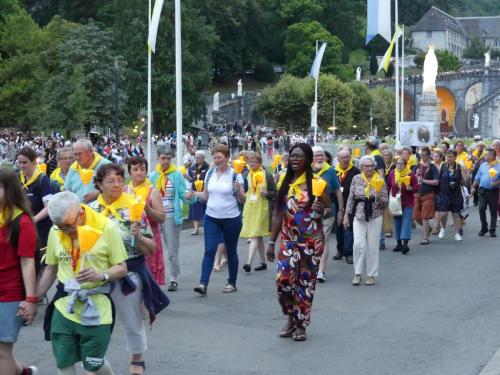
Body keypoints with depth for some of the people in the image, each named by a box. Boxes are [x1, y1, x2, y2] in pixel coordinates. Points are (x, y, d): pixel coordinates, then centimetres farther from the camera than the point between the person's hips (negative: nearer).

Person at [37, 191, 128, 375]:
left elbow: (121, 268, -5)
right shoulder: (55, 232, 0)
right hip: (64, 308, 3)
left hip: (96, 309, -3)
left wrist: (101, 275, -24)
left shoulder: (106, 229, -10)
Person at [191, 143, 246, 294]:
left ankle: (232, 283, 22)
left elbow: (242, 200, -7)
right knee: (209, 250, -8)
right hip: (211, 218, 3)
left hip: (231, 219, -3)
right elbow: (206, 195, 12)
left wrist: (238, 191, -27)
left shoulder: (235, 175, -8)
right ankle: (203, 283, -13)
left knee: (231, 251, 9)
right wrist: (194, 193, -6)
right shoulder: (209, 174, 4)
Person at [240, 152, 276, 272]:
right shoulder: (246, 175, 10)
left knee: (254, 236, -14)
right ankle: (263, 262, 23)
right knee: (258, 237, 14)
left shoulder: (266, 175, -4)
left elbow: (274, 192, -1)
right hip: (249, 208, 6)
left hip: (261, 208, -6)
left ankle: (249, 262, -22)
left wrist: (267, 193, -19)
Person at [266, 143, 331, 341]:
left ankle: (301, 324, 18)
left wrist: (322, 211, -23)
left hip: (311, 241, -2)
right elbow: (277, 214, 9)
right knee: (283, 279, -10)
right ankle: (291, 317, 14)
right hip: (288, 239, 2)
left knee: (306, 282, 4)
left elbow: (330, 210, 1)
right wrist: (272, 242, 8)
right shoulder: (284, 182, 5)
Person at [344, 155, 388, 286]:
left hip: (375, 217, 0)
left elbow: (385, 203, 1)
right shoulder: (356, 179, 2)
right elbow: (350, 198, 8)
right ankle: (357, 274, 2)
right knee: (358, 244, -11)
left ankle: (371, 275, 14)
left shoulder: (380, 181, -1)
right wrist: (346, 215, 5)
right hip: (358, 216, 0)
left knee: (372, 246, 3)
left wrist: (379, 197, -19)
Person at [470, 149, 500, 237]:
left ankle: (492, 230, 11)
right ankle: (483, 228, 11)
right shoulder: (483, 165, 10)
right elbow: (477, 178, 13)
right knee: (481, 209, -2)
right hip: (482, 191, 3)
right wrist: (473, 187, 6)